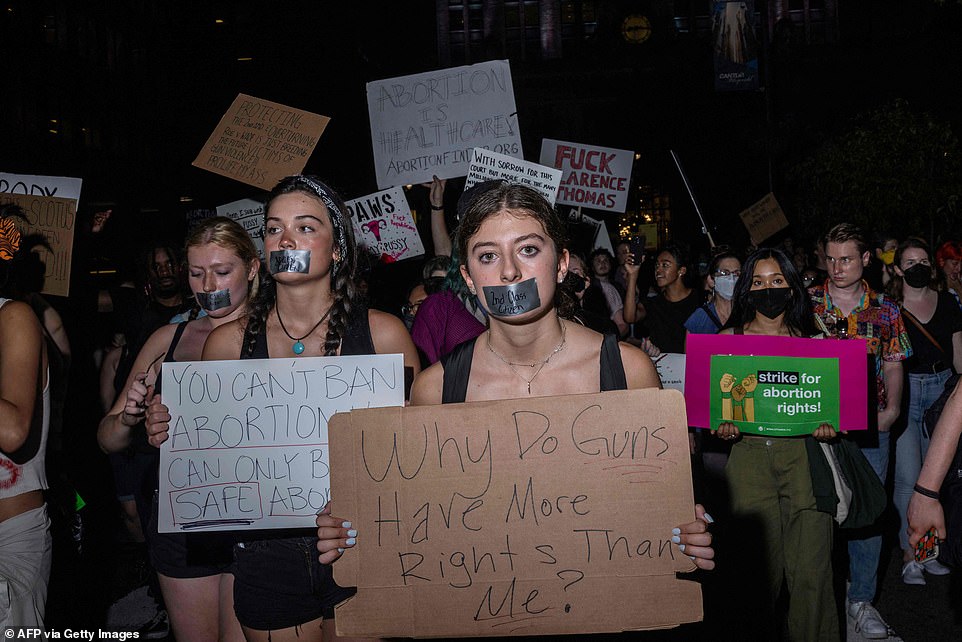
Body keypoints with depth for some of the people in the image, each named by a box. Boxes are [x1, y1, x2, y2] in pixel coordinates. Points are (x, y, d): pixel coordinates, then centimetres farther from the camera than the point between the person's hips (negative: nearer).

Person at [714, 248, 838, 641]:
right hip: (750, 456, -1)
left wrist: (829, 425, -6)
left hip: (804, 453, 1)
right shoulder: (729, 338, 11)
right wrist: (721, 425, -10)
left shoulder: (810, 340, 14)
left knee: (810, 565, -4)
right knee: (759, 563, -4)